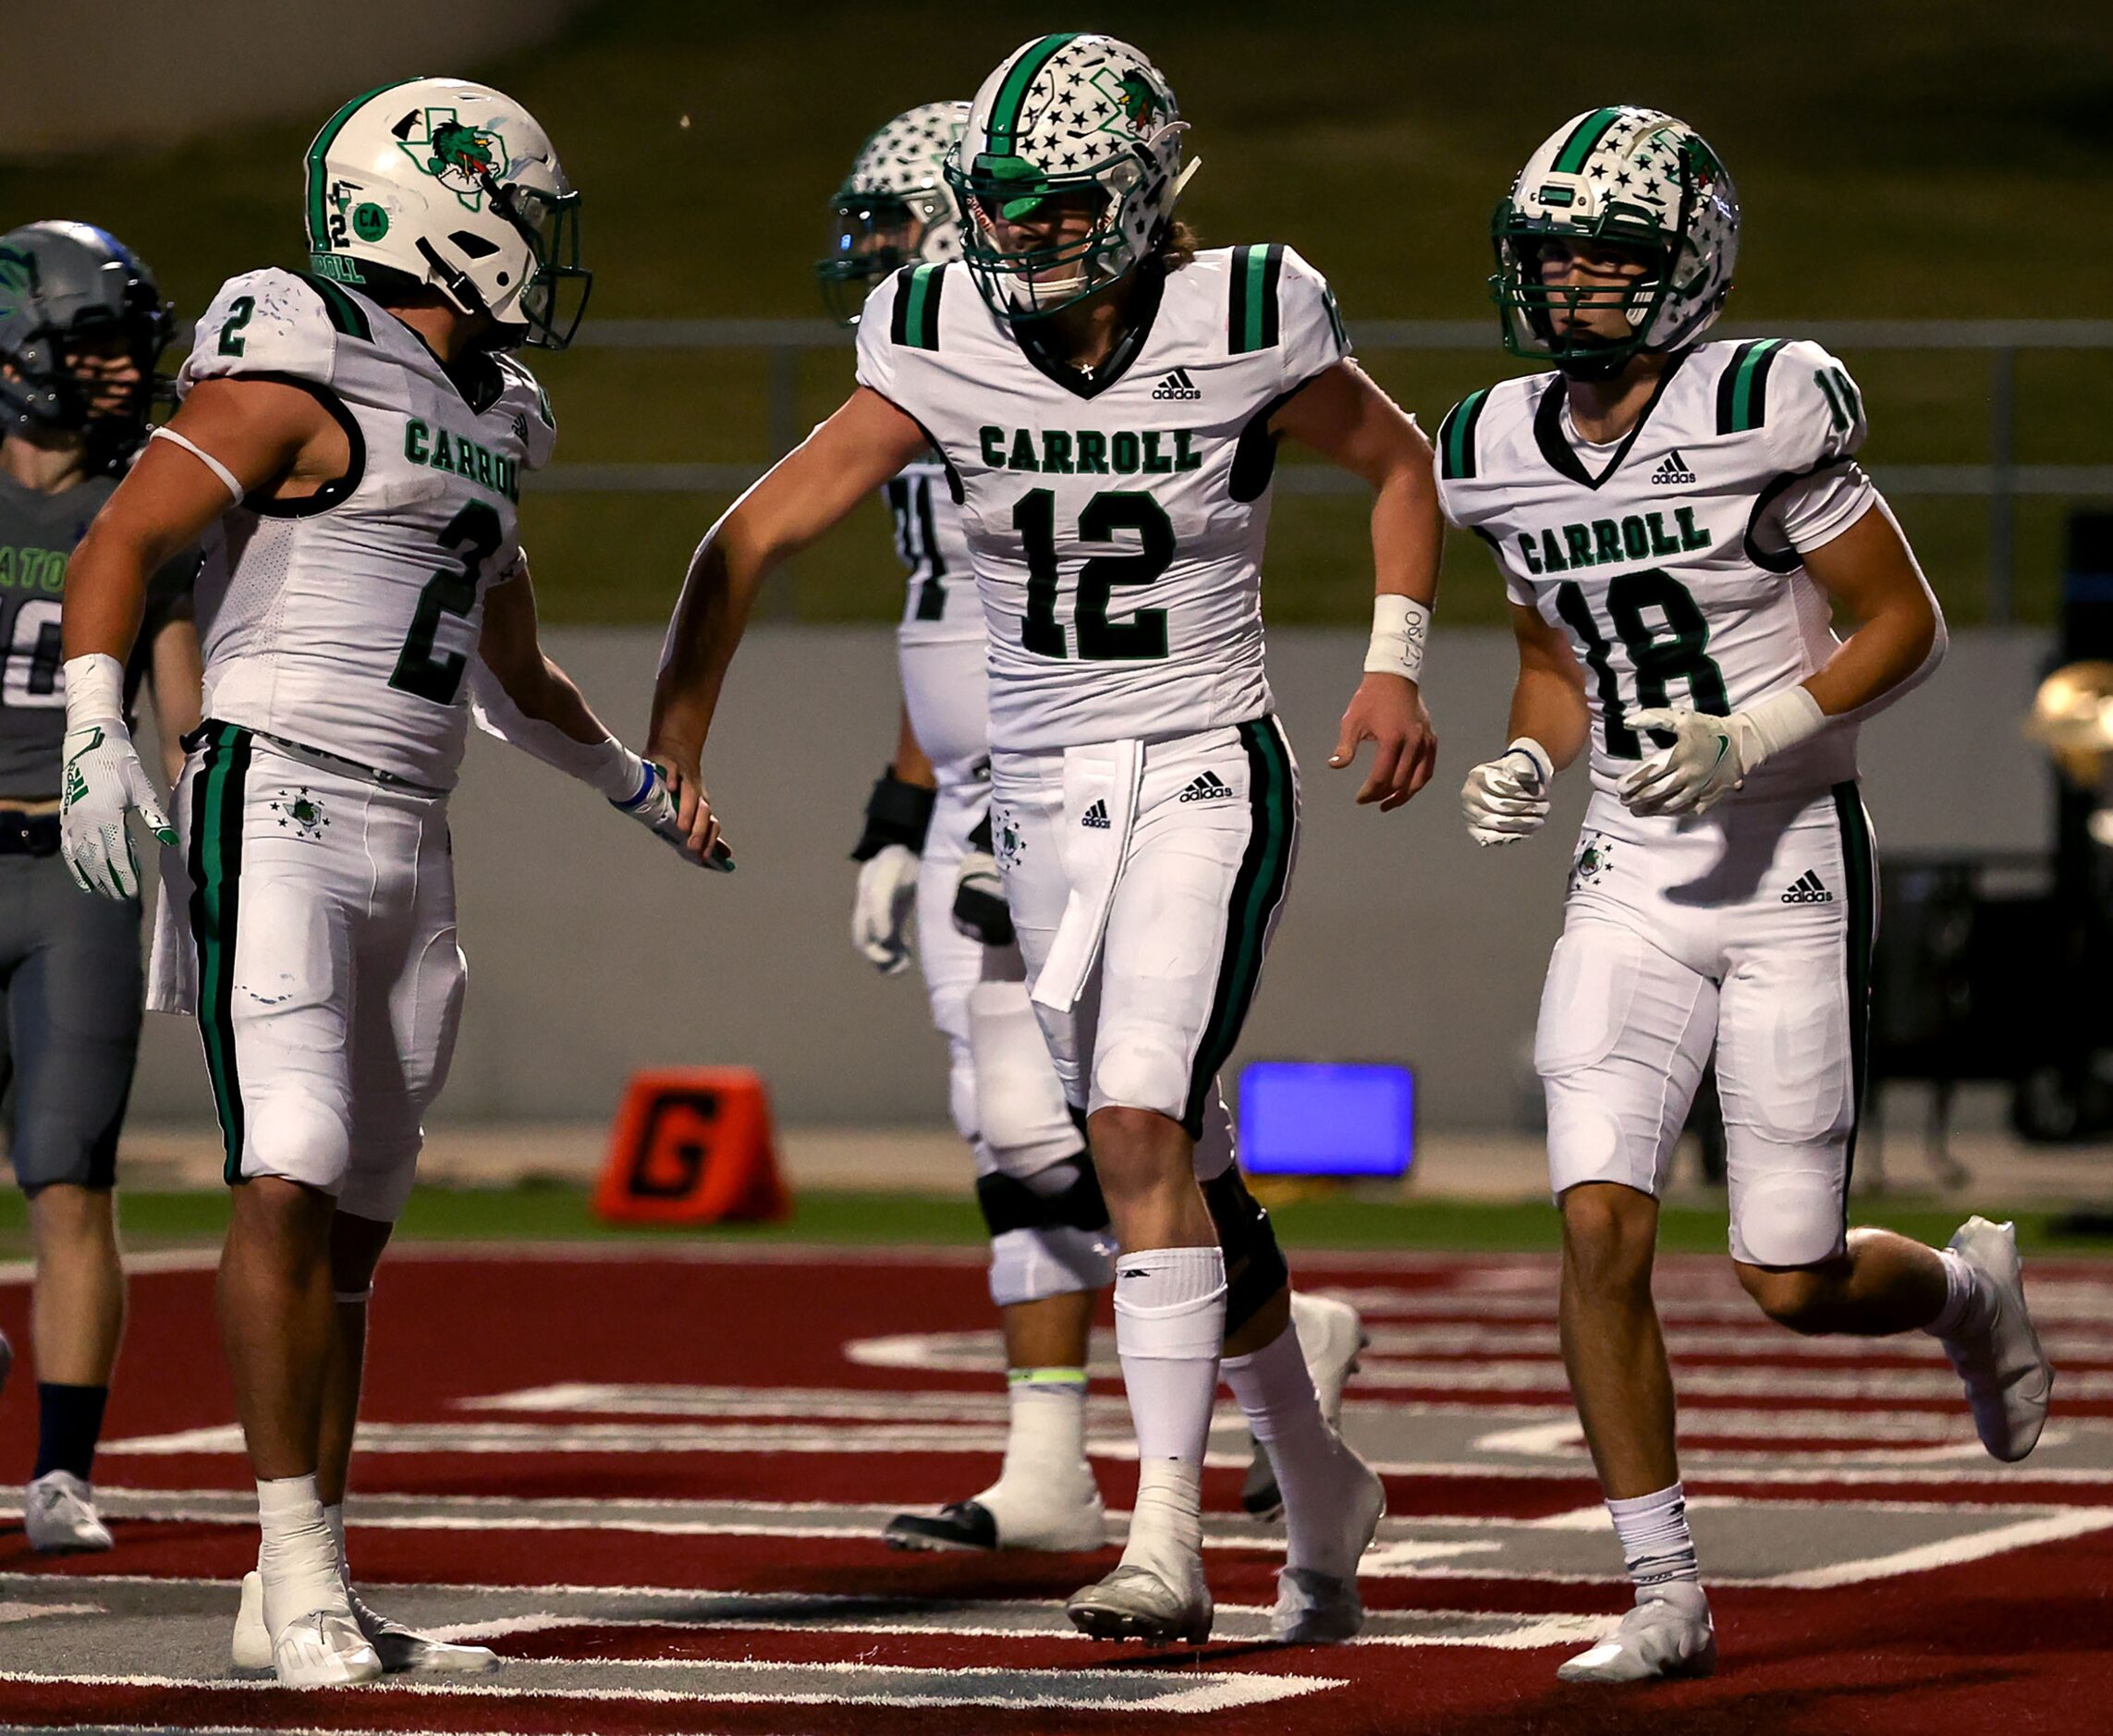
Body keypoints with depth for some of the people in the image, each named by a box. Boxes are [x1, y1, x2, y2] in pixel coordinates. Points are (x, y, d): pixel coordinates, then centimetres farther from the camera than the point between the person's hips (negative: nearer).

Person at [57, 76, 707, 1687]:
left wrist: (635, 781, 47)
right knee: (294, 1174, -16)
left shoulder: (484, 420, 18)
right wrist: (96, 732, -27)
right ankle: (301, 1579, -14)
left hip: (406, 847, 8)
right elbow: (122, 542, -13)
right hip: (275, 814, -8)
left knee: (355, 1220, 7)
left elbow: (512, 670, 33)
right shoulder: (299, 372, -7)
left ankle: (304, 1595, 11)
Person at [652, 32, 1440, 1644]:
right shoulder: (945, 346, -6)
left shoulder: (1245, 326, -11)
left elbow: (1397, 462, 8)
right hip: (1042, 785, 4)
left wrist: (1396, 664, -1)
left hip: (1206, 776, -4)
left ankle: (1170, 1538, -21)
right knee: (1182, 1165, 12)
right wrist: (673, 739, -13)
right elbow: (759, 535, -4)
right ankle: (1320, 1492, 30)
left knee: (1142, 1129, -21)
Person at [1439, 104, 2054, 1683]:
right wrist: (1528, 768, -1)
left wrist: (1752, 738, -20)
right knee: (1602, 1228, -12)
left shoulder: (1759, 415, -14)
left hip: (1793, 869, -4)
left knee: (1793, 1284, -1)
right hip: (1632, 884, 4)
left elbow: (1908, 626, -8)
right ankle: (1667, 1596, -2)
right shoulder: (1502, 455, 4)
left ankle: (1967, 1285, 35)